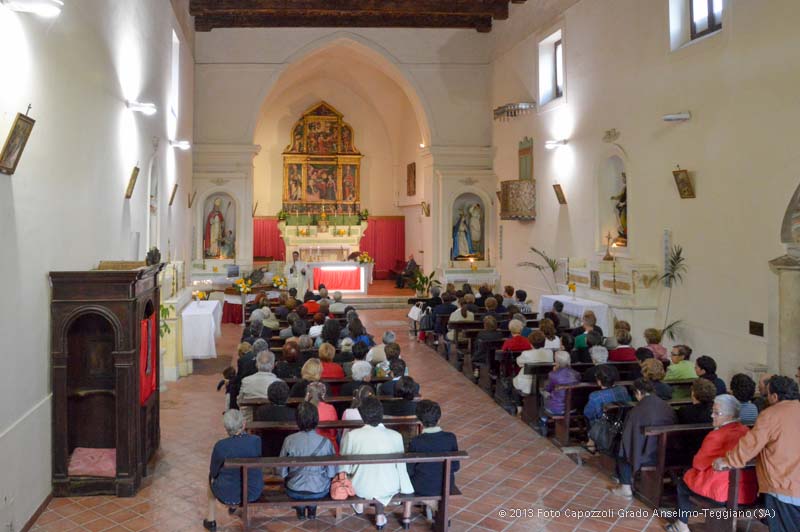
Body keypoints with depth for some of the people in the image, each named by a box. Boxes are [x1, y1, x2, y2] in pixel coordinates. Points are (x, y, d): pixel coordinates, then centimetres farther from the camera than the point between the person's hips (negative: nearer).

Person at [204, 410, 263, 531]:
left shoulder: (220, 446, -20)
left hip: (227, 494, -2)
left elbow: (214, 474, -3)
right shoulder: (257, 441, -17)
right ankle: (240, 506, 51)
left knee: (212, 476, 31)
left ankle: (211, 519, 40)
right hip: (254, 493, 2)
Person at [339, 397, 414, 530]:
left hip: (361, 488, 0)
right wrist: (404, 488, 18)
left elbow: (344, 466, -6)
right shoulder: (396, 436, -16)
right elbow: (401, 465, -1)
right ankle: (379, 516, 29)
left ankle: (360, 503, 43)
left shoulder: (351, 436, -20)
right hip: (389, 488, 0)